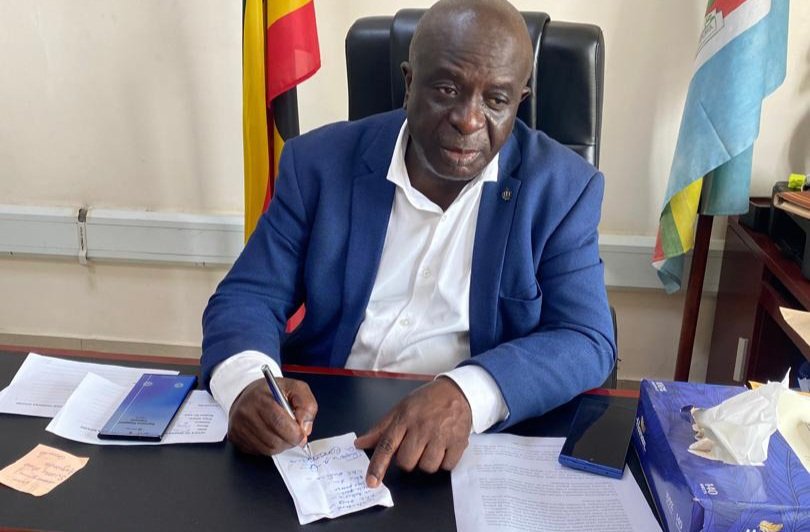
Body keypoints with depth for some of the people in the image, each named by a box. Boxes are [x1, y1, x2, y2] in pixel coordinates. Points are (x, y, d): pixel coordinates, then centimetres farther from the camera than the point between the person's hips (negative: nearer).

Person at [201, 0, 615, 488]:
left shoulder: (562, 188, -4)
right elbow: (248, 297, -1)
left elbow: (587, 342, -10)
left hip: (482, 439, 1)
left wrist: (466, 394, -29)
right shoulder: (322, 162, -2)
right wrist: (249, 382, -24)